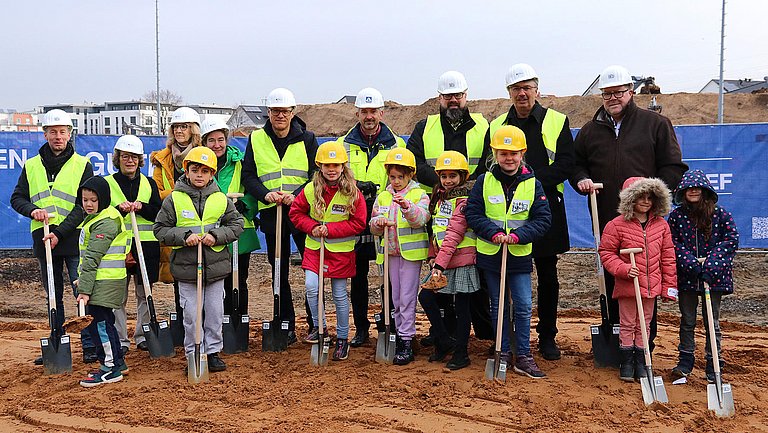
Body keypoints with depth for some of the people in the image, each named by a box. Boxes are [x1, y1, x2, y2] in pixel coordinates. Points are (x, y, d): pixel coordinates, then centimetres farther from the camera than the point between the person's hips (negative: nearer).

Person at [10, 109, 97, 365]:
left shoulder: (82, 165, 0)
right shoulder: (31, 166, 10)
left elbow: (85, 205, -6)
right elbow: (17, 198, 13)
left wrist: (60, 232, -14)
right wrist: (32, 210, -9)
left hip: (74, 239, -4)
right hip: (44, 241, 4)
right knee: (53, 297, 12)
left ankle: (90, 346, 3)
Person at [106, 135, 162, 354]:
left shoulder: (149, 184, 11)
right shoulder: (107, 184, 5)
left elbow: (159, 213, 2)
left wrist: (140, 206, -14)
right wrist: (120, 209, -19)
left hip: (146, 247, 2)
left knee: (144, 293, 8)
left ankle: (143, 336, 19)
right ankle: (120, 339, 8)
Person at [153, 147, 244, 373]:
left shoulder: (221, 199, 2)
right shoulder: (174, 200, -2)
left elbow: (236, 224, 6)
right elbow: (160, 229, -1)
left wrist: (216, 235, -10)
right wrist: (184, 236, -15)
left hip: (215, 266, 2)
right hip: (186, 267, -2)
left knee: (215, 312, 10)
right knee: (191, 314, 4)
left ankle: (213, 351, 24)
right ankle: (194, 354, 18)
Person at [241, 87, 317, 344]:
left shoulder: (307, 139, 4)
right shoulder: (256, 140, 8)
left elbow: (318, 174, 1)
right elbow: (248, 175, 6)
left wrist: (297, 195, -16)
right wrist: (266, 194, -12)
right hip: (271, 213, 2)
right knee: (279, 272, 8)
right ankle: (286, 326, 18)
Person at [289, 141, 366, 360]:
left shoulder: (353, 193, -11)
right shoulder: (310, 189, -4)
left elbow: (358, 223, -10)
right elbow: (296, 213, 6)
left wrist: (330, 229, -17)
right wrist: (312, 226, -11)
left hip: (341, 250, -2)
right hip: (314, 246, 2)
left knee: (339, 295, 6)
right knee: (311, 287, -12)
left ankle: (342, 338, 23)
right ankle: (319, 327, 13)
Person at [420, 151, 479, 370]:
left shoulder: (464, 201, -13)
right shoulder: (439, 196, 13)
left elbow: (453, 236, -21)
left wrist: (441, 263, -26)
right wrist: (433, 256, 9)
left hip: (462, 261, -8)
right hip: (441, 260, 8)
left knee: (461, 307, 2)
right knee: (425, 297, 5)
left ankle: (461, 353, 14)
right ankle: (444, 342, 22)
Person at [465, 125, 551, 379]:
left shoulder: (533, 184, -2)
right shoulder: (484, 181, -1)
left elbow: (543, 220, -5)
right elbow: (472, 214, -3)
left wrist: (517, 235, -19)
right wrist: (494, 232, -19)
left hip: (519, 256, -1)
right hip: (490, 254, 1)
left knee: (523, 307, 1)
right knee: (498, 306, 12)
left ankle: (523, 356, 13)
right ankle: (503, 353, 24)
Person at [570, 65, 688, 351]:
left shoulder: (656, 124, 4)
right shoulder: (590, 130, 13)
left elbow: (673, 167, 2)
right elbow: (576, 164, 21)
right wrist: (582, 179, -2)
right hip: (605, 220, 3)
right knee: (610, 282, 8)